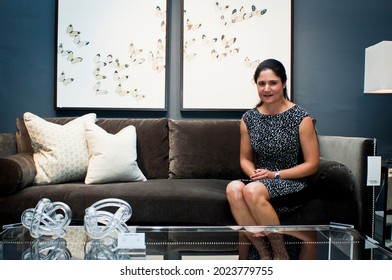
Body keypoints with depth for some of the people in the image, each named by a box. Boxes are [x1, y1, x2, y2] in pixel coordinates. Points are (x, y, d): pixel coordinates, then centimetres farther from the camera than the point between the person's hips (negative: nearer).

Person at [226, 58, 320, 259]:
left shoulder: (300, 118, -4)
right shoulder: (249, 119, 9)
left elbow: (312, 164, -3)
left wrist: (275, 175, -12)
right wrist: (254, 174, -7)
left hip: (292, 183, -4)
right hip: (260, 182, 4)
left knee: (252, 190, -35)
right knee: (233, 188, -31)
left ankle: (281, 255, -20)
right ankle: (264, 255, -26)